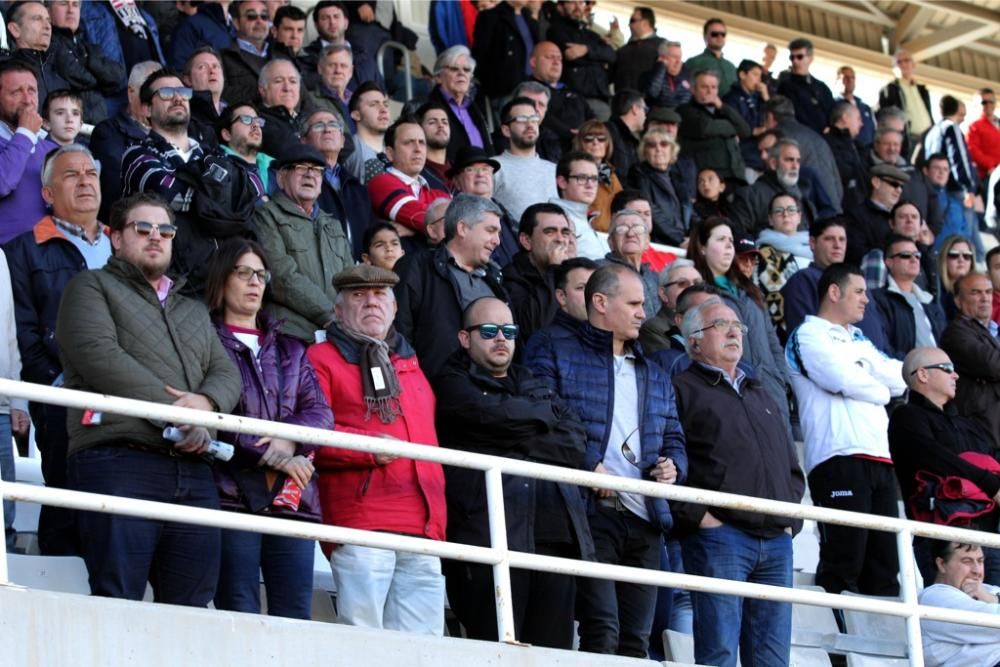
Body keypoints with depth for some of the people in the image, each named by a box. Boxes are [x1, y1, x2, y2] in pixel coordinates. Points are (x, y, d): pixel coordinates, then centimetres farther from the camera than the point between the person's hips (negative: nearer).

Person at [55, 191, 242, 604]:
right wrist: (174, 413, -12)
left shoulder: (194, 312, 31)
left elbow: (226, 374, 19)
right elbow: (99, 355, -6)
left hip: (192, 469, 6)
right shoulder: (93, 287, 12)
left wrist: (205, 402, -7)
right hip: (119, 460, -6)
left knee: (190, 610, -1)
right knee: (118, 608, -14)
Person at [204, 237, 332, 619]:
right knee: (241, 619, -10)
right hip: (233, 494, -5)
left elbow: (320, 412, 12)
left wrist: (290, 438, -10)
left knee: (296, 616, -3)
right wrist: (272, 455, -12)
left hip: (292, 498, 5)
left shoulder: (289, 350, 25)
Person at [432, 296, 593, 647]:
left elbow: (576, 441, 12)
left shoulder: (535, 385, 27)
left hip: (555, 535, 5)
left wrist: (520, 443, -2)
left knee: (553, 651, 0)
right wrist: (545, 413, 9)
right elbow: (496, 414, -10)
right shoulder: (454, 384, 10)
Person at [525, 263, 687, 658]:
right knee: (602, 630, -17)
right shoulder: (554, 356, 3)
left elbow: (673, 438, 27)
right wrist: (587, 464, -15)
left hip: (645, 521, 7)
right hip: (590, 514, -7)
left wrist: (673, 466, 5)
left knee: (636, 637, 6)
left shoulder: (653, 374, 25)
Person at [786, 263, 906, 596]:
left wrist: (862, 380, -1)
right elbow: (842, 380, -11)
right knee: (842, 568, -13)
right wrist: (879, 390, 7)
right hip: (839, 458, -8)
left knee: (885, 568, 6)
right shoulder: (809, 335, 3)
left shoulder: (859, 340, 27)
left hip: (879, 459, 8)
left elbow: (898, 380, 14)